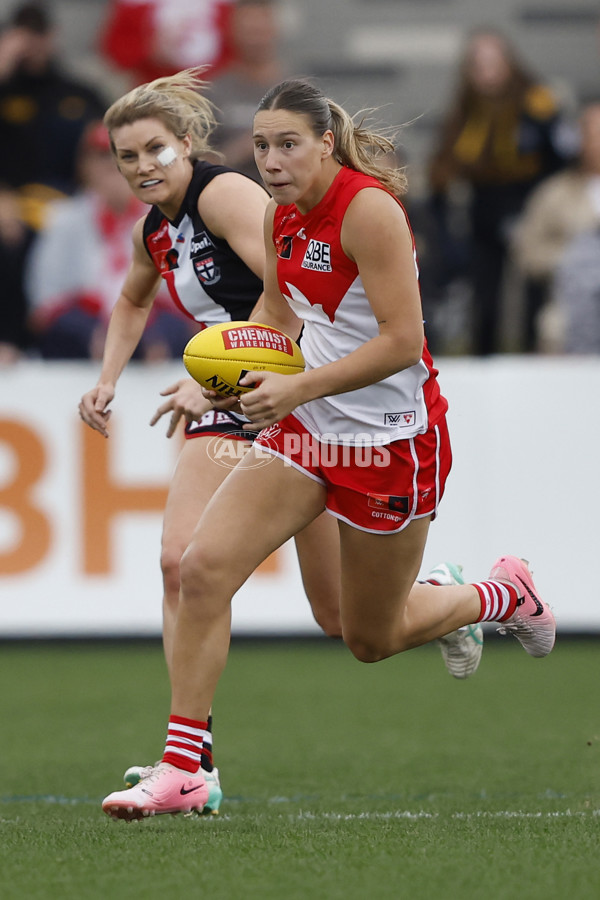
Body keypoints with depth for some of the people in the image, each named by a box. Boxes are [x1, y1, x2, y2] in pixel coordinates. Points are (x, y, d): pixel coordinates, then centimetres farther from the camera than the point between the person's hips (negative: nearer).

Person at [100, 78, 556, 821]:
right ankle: (180, 771, -7)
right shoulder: (281, 215, 2)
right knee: (203, 567, -12)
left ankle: (503, 595, 38)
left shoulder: (368, 209, -22)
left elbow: (402, 341, -26)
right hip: (308, 427, 7)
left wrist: (295, 389, -27)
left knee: (372, 639, 9)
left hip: (390, 438, -7)